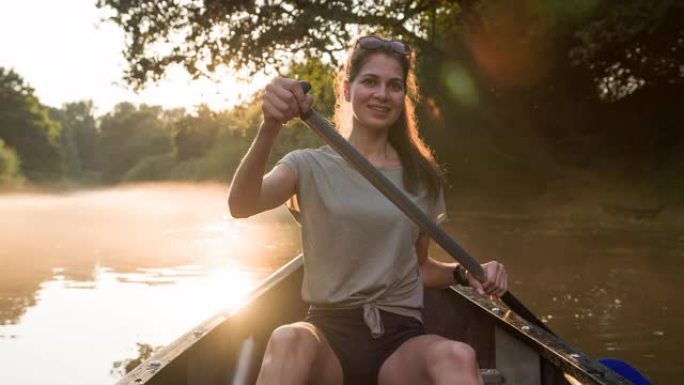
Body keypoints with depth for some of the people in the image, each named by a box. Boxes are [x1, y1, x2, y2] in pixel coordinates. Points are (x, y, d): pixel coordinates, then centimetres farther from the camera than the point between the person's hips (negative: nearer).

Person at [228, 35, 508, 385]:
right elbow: (241, 206, -15)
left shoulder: (423, 178, 11)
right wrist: (269, 129, -32)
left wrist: (464, 273, -1)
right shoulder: (311, 166, 4)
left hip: (401, 338, 1)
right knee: (288, 340, -37)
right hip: (329, 333, -1)